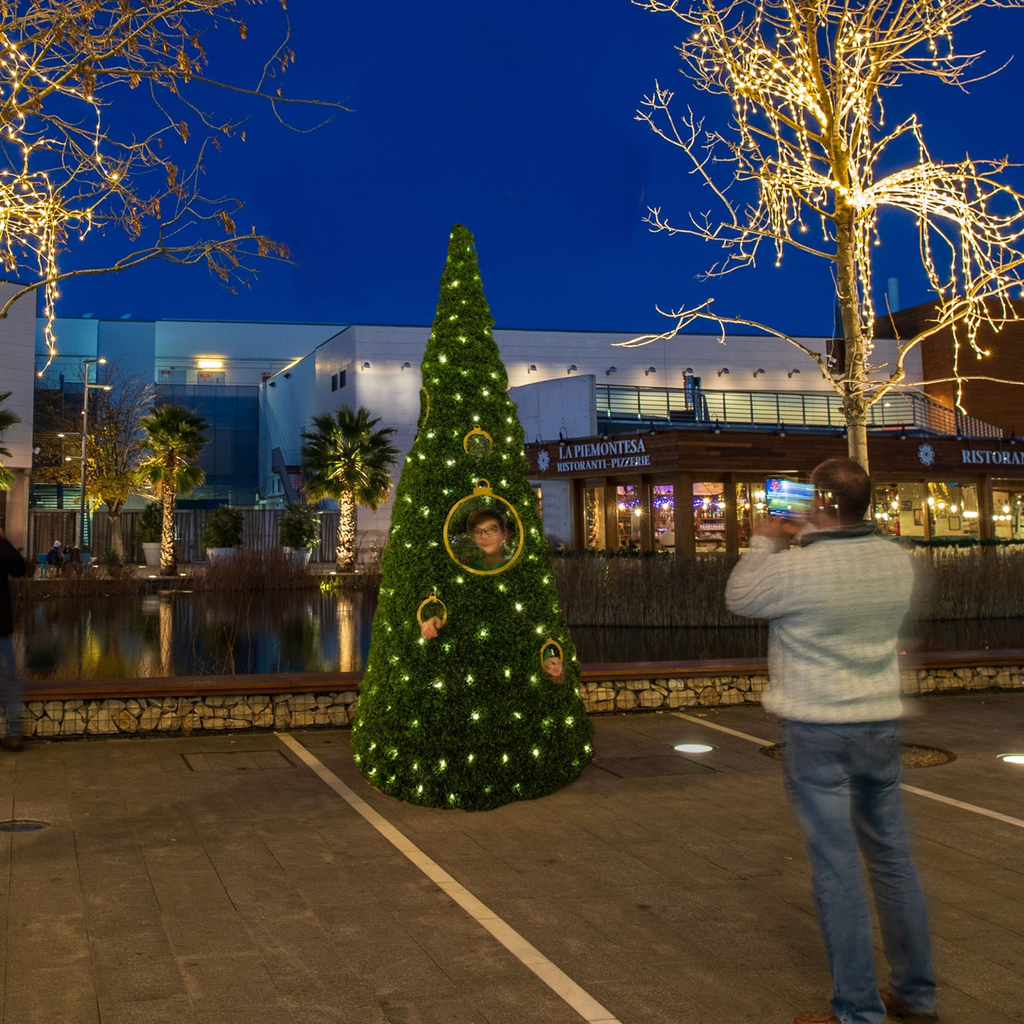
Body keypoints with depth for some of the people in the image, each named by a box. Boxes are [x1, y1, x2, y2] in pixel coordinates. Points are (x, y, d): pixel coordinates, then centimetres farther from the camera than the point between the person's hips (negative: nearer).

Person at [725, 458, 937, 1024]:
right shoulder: (897, 560, -1)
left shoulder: (796, 567, -19)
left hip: (817, 731, -6)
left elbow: (739, 597, -1)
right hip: (881, 723, 6)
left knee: (836, 867, 1)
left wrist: (764, 541, 11)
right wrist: (806, 541, 20)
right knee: (893, 856, 16)